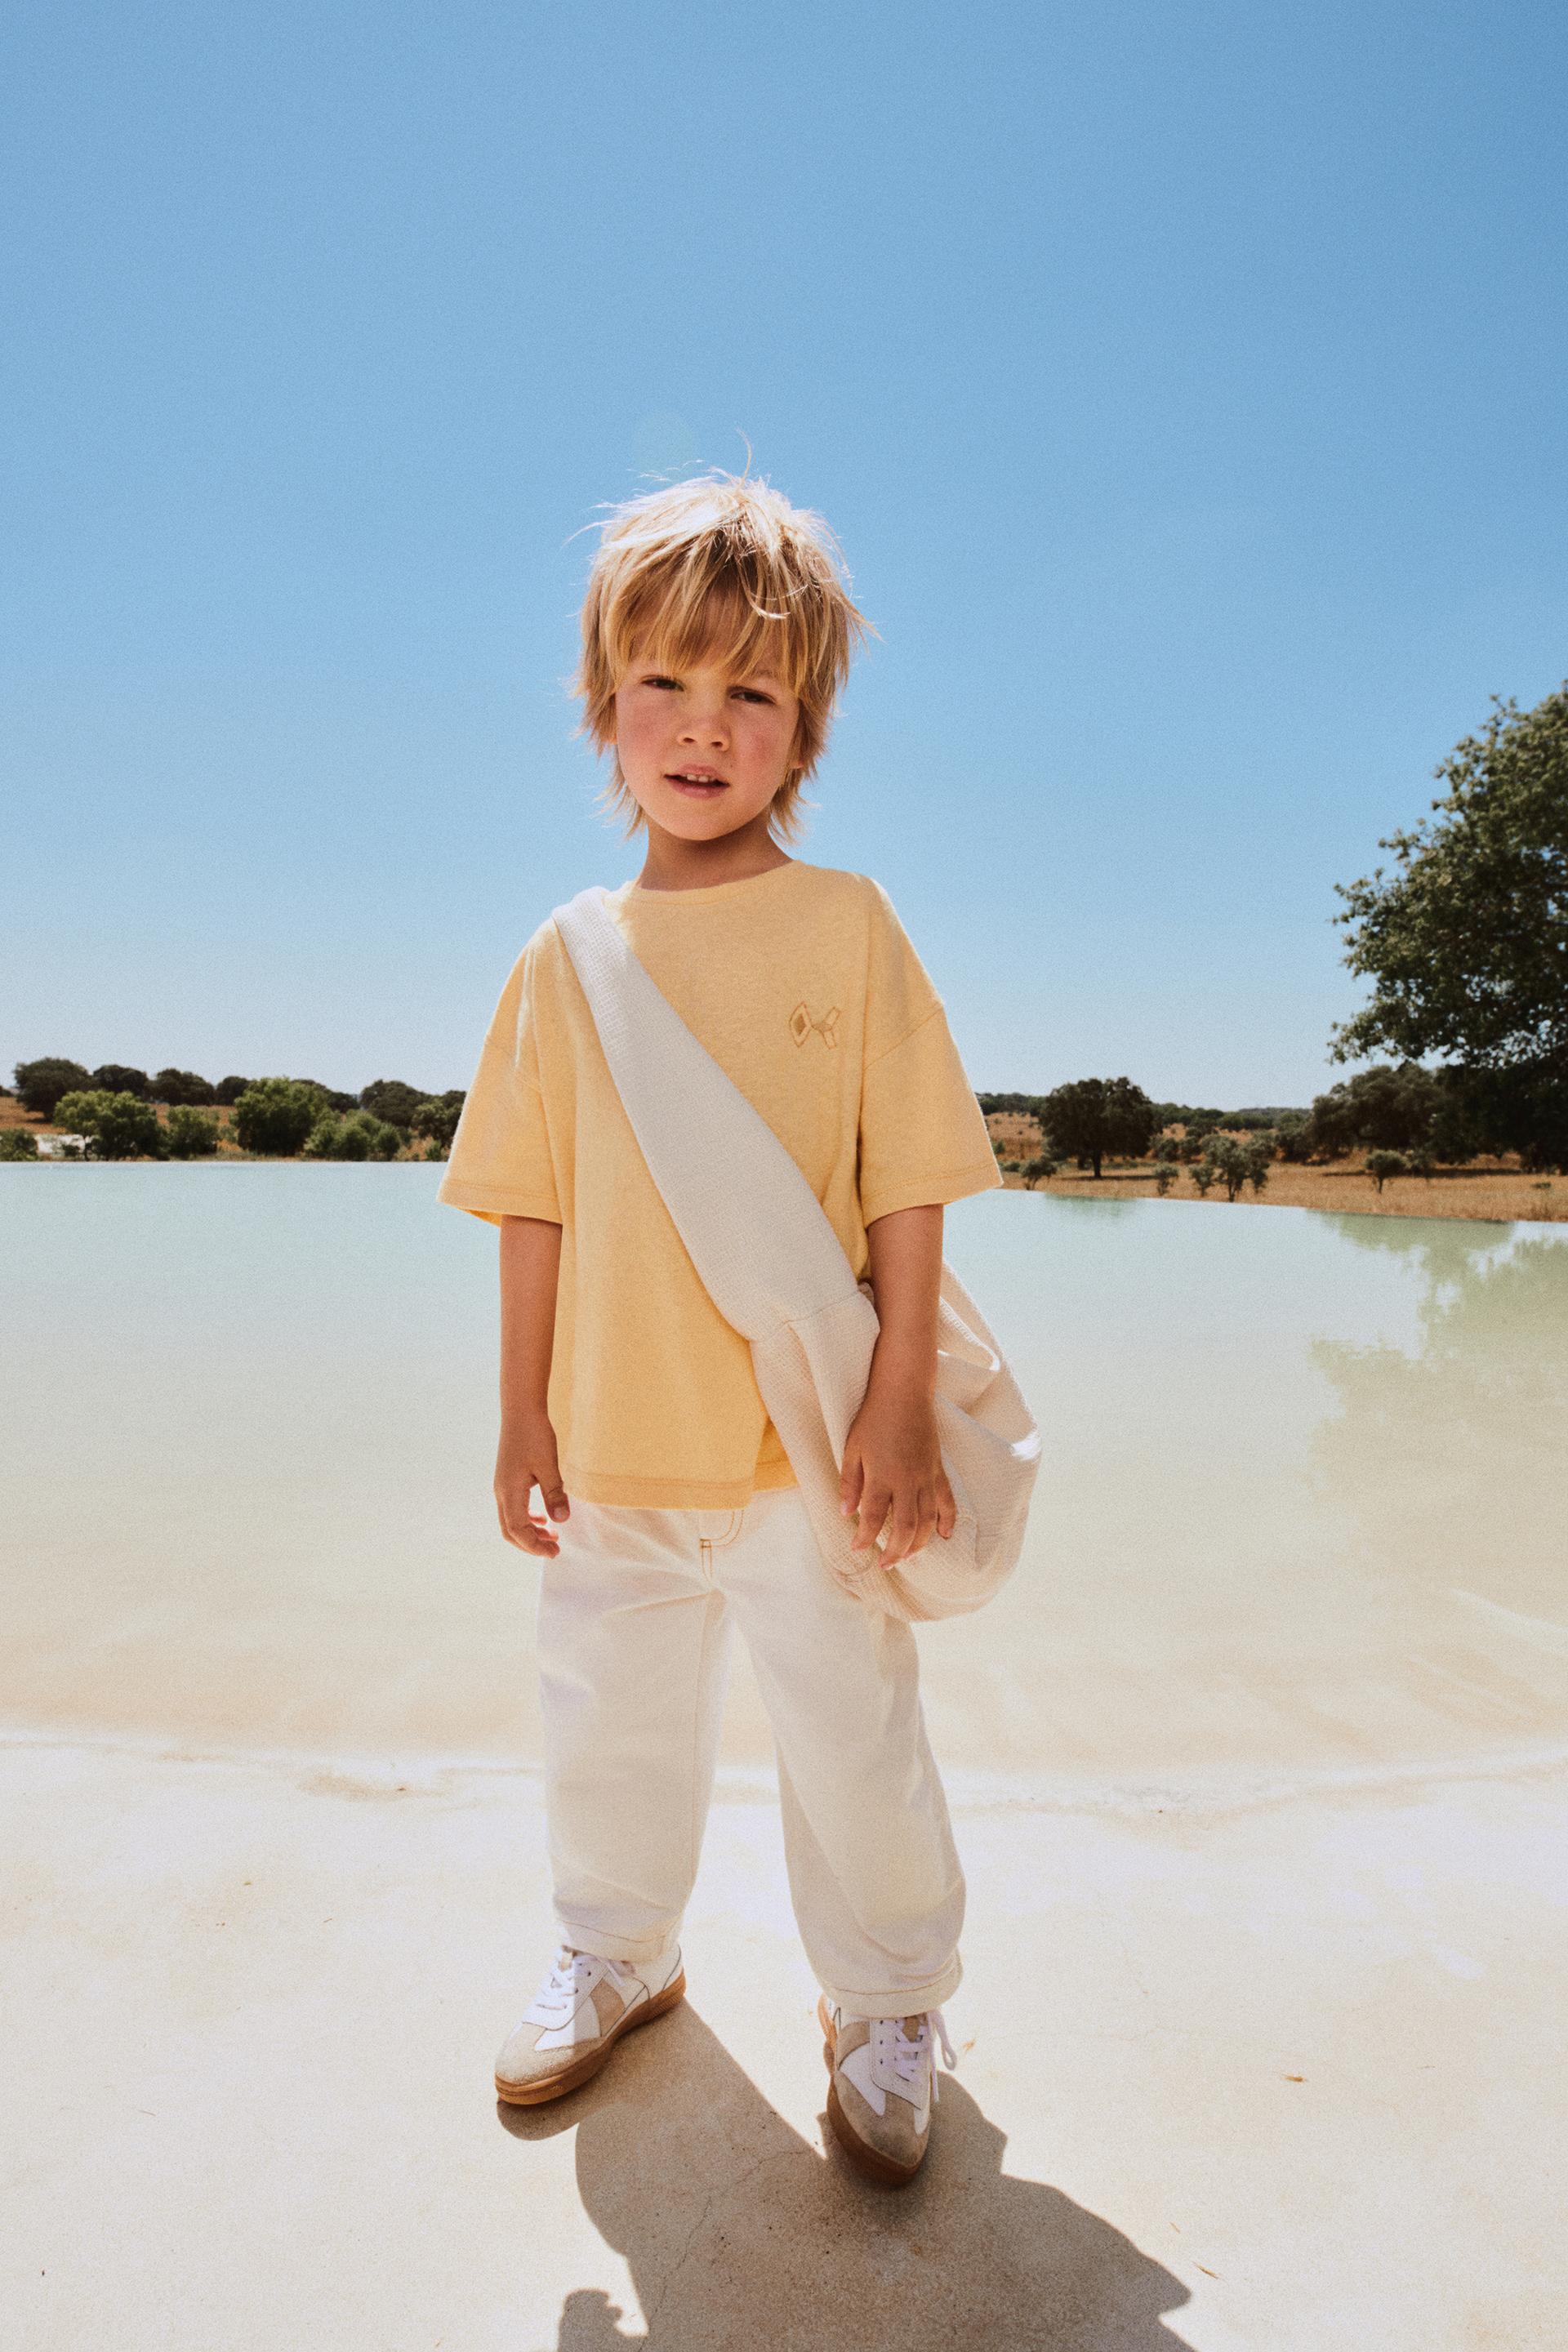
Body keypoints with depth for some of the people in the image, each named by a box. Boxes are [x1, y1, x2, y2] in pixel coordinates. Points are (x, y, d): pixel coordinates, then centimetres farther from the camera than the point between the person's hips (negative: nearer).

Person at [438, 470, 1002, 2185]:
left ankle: (885, 2005, 38)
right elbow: (534, 1202, 4)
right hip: (615, 1447, 4)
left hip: (809, 1444, -3)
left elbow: (908, 1182, -7)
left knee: (851, 1734, 10)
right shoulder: (567, 957, 1)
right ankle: (616, 1958, 48)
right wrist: (526, 1413, 4)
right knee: (608, 1724, 20)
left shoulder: (847, 921, -6)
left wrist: (901, 1404, -9)